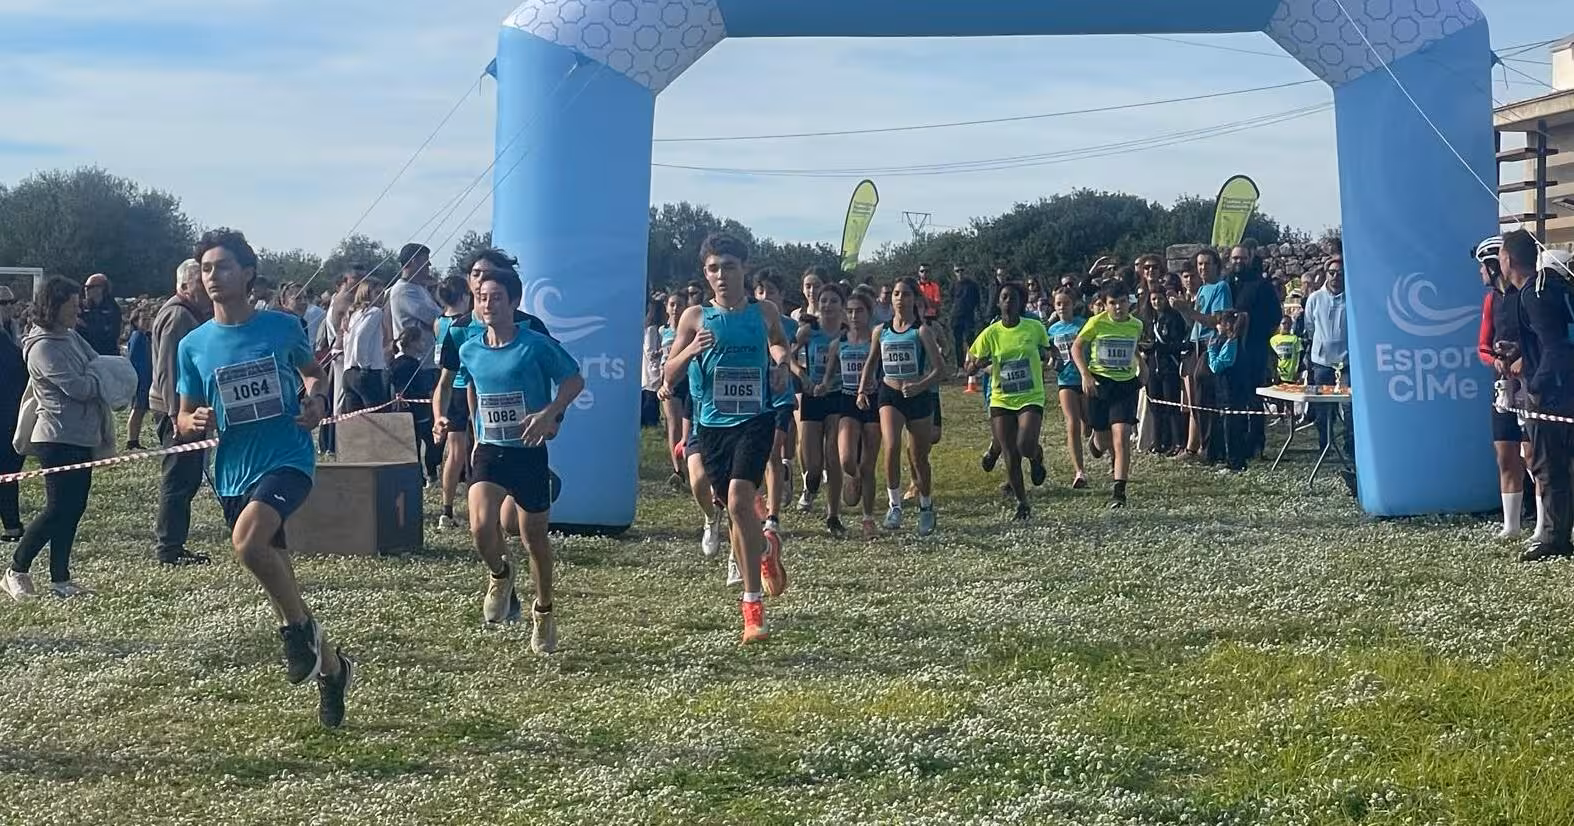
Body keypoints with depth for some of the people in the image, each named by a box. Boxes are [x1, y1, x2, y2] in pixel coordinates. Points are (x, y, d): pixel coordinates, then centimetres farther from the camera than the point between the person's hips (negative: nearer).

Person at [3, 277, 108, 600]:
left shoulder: (72, 337, 12)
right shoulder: (43, 347, -16)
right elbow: (77, 387, -21)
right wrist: (103, 379, -3)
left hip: (82, 438, 9)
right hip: (58, 439, -9)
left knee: (73, 508, 10)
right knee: (58, 509, -8)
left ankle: (60, 579, 15)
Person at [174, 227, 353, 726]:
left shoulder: (283, 328, -2)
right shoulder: (194, 345, 4)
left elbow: (314, 372, 17)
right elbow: (185, 420, 12)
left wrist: (316, 399, -4)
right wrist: (195, 423, -11)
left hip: (288, 459, -4)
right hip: (232, 473, 4)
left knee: (247, 540, -32)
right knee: (279, 587, 11)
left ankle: (298, 627, -8)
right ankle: (331, 669, 30)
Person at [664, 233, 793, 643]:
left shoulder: (764, 312, 2)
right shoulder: (695, 317, 1)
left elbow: (780, 343, 25)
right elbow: (669, 375, 2)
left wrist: (782, 364, 3)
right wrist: (692, 350, -16)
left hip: (754, 419, -3)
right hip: (712, 424, 3)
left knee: (739, 501, -21)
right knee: (735, 508, 11)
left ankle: (753, 608, -18)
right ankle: (765, 553, 47)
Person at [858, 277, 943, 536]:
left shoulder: (921, 331, -6)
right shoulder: (881, 331, 5)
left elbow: (938, 369, -9)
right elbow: (871, 363, 19)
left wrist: (920, 386, -24)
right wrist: (862, 390, 6)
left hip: (918, 398, -2)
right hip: (889, 396, 2)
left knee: (920, 458, 8)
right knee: (891, 447, -22)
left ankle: (926, 508, 29)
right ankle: (895, 504, -13)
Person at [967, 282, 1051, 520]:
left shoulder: (1035, 328, -2)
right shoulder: (990, 333, -3)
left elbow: (1045, 354, 16)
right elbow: (970, 369, 2)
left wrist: (1044, 355, -8)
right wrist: (977, 364, -21)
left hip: (1031, 398, -1)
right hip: (1001, 400, 2)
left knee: (1025, 445, -21)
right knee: (1010, 456, 2)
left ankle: (1037, 458, 16)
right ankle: (1022, 503, 18)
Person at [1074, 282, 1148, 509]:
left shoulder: (1136, 325, 2)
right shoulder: (1097, 323, -8)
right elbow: (1076, 348, -2)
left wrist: (1141, 365, 17)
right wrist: (1085, 374, -14)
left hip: (1126, 383, 0)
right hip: (1099, 382, 0)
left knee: (1121, 435, -16)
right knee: (1102, 437, 10)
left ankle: (1119, 490, -18)